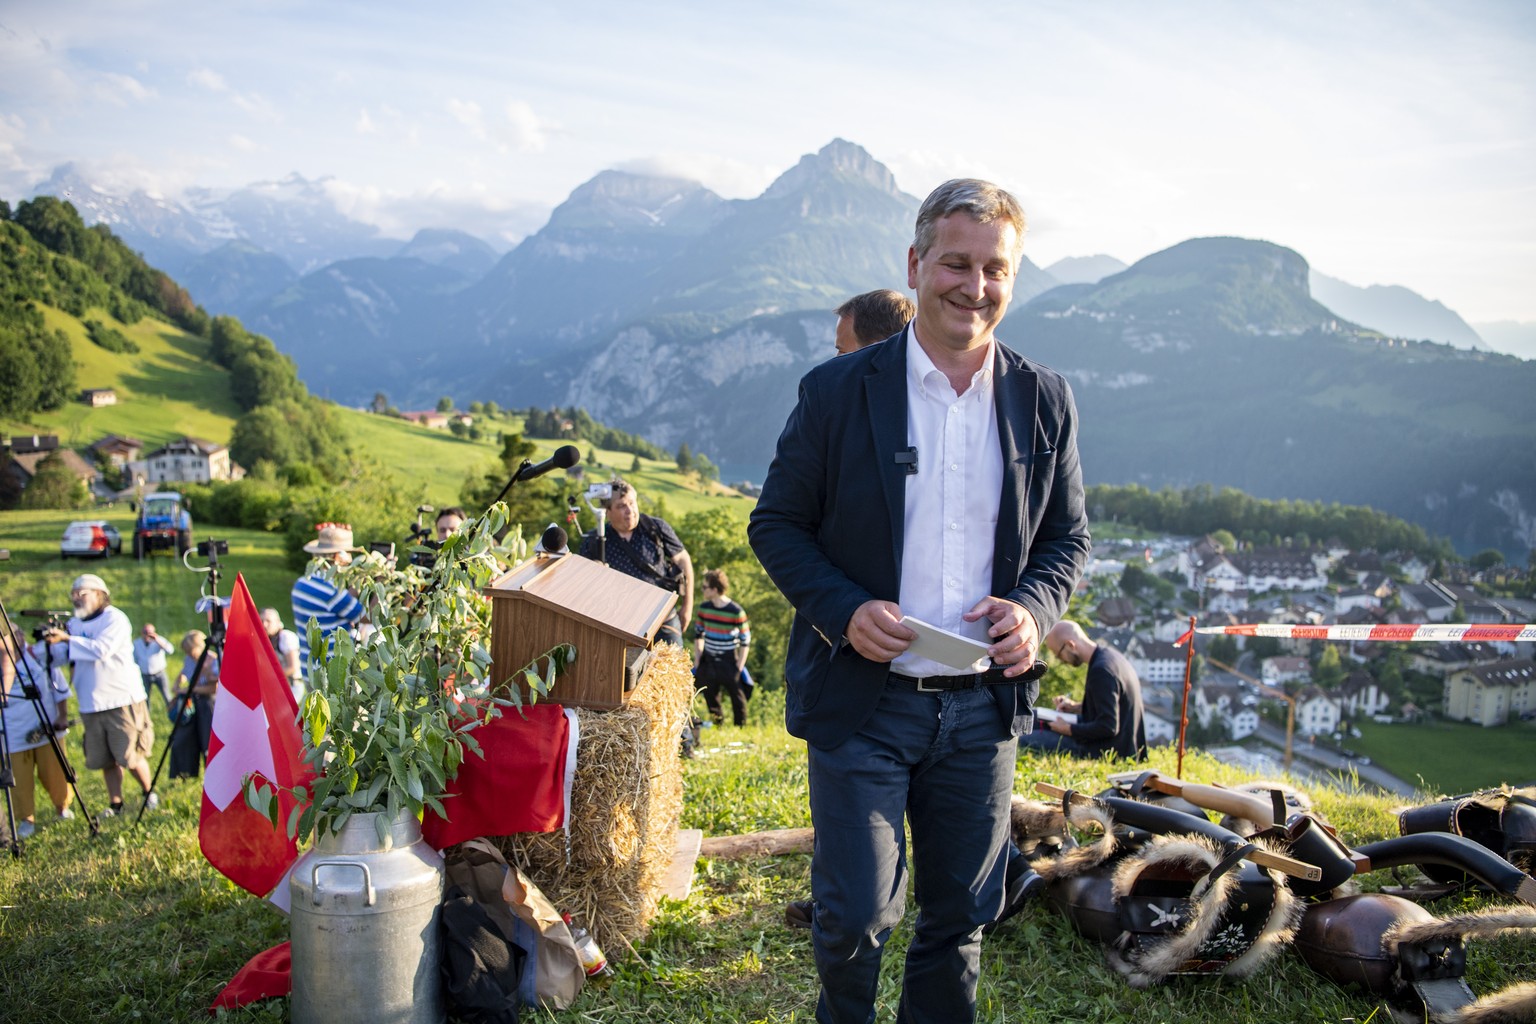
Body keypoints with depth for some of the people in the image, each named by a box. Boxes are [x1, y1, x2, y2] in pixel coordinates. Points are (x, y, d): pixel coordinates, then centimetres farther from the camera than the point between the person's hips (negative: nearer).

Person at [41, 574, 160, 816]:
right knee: (105, 760, 7)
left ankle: (149, 794, 15)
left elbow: (101, 649, -21)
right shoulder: (74, 623, 15)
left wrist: (67, 639, -21)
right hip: (91, 705, 6)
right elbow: (60, 656, 9)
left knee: (130, 756, -4)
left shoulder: (115, 619, -7)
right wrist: (52, 641, -9)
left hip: (122, 701, -6)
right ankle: (115, 804, 17)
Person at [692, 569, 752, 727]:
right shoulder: (704, 608, 0)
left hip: (729, 661, -5)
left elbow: (745, 640, -7)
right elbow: (698, 634, 13)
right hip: (708, 660, 5)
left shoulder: (736, 611, -15)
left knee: (737, 696, 3)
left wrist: (740, 665, -9)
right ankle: (717, 724, 31)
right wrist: (697, 659, 7)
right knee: (710, 696, 14)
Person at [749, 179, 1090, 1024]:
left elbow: (1068, 537, 11)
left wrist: (1034, 609, -10)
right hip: (860, 701, -2)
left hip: (984, 703, 3)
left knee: (960, 918, 15)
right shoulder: (837, 391, -4)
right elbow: (775, 523, 0)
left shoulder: (1044, 401, 3)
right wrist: (843, 610, -16)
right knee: (854, 915, 3)